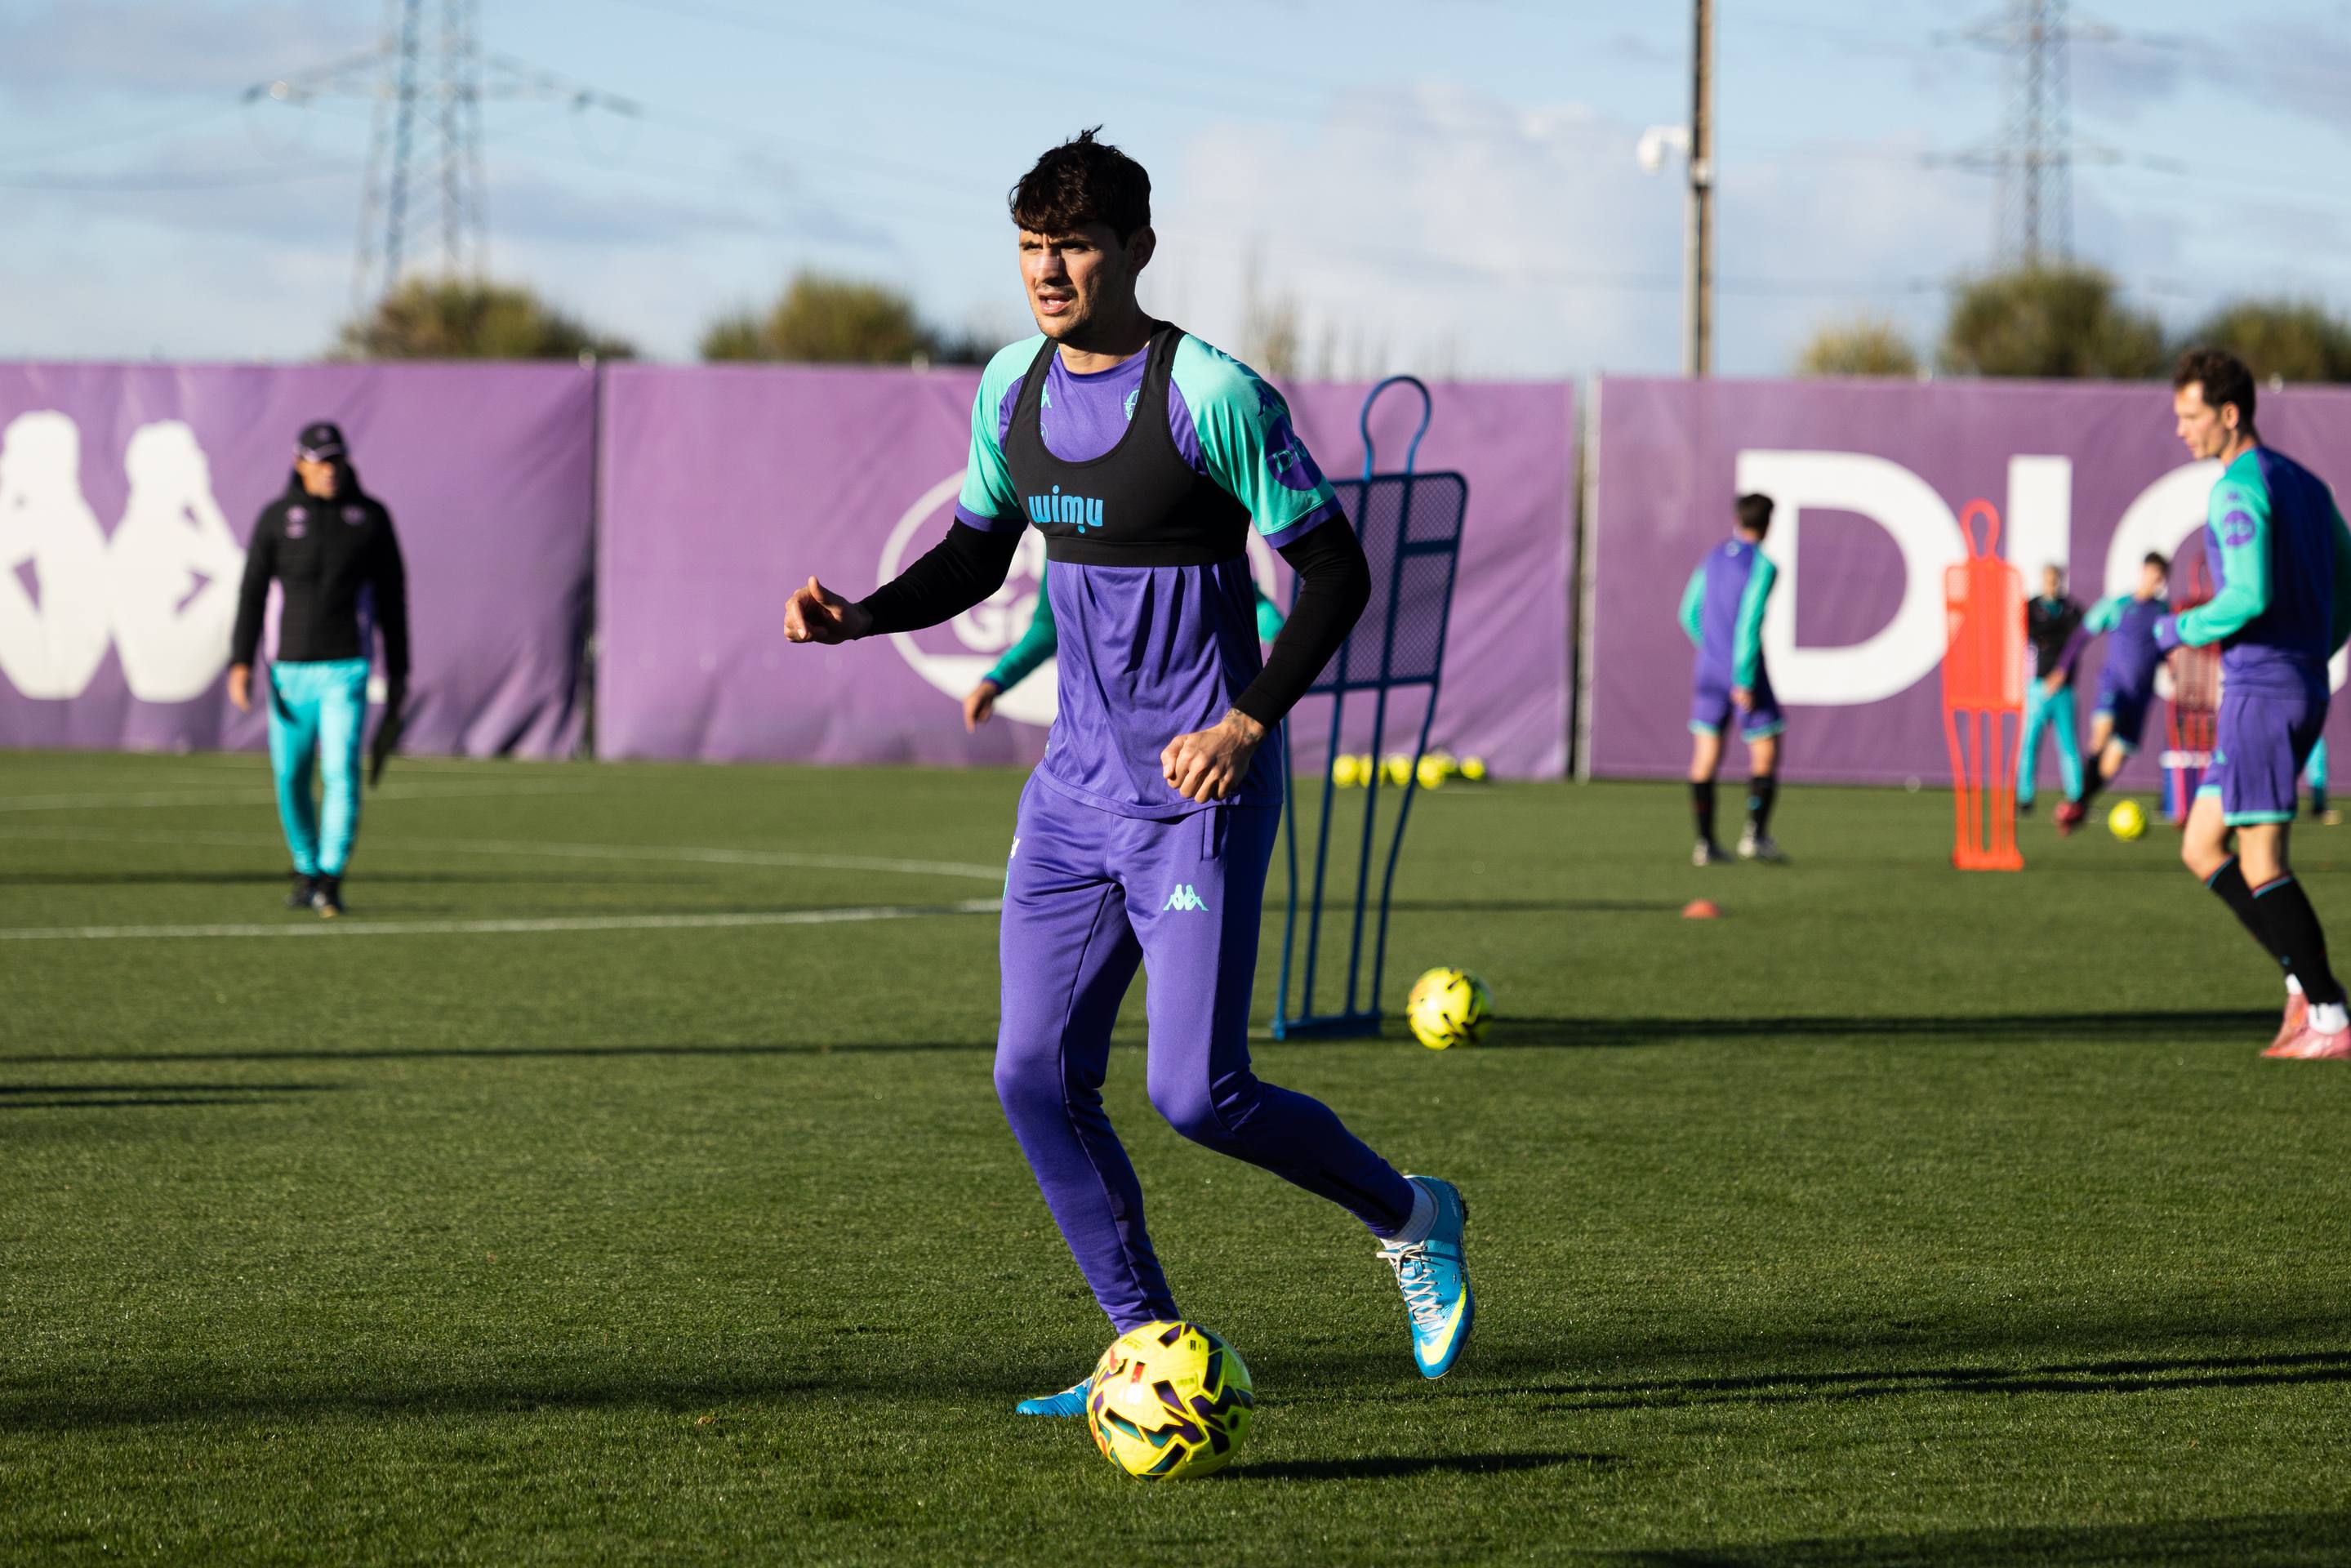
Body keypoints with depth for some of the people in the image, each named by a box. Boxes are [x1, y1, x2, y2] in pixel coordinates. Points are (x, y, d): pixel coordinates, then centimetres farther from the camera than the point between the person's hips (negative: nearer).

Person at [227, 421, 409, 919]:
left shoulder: (371, 517, 3)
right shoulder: (276, 518, 2)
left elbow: (391, 596, 7)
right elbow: (252, 593, 1)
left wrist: (398, 671, 5)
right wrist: (241, 663, -9)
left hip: (346, 670, -1)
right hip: (289, 671, 2)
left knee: (342, 773, -15)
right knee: (291, 779, 7)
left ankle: (330, 881, -16)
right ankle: (306, 869, 27)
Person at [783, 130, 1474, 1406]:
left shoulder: (1209, 393, -14)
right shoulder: (1014, 389, 6)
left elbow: (1335, 569, -10)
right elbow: (974, 557, 19)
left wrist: (1248, 721, -20)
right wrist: (855, 618, 0)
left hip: (1200, 790, -7)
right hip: (1075, 783, 7)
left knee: (1197, 1095, -10)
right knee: (1035, 1076, 0)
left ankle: (1409, 1217, 16)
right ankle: (1147, 1349, 12)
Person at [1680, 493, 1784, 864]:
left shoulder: (1713, 558, 9)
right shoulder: (1762, 566, -11)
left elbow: (1689, 614, 15)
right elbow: (1749, 623, -19)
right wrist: (1745, 678, -18)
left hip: (1709, 668, 6)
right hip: (1746, 675, -6)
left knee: (1705, 757, 4)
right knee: (1766, 754, 4)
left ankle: (1705, 843, 1)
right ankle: (1755, 834, -5)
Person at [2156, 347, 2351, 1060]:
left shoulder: (2239, 491, -13)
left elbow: (2249, 597, -23)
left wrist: (2180, 630, -7)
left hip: (2259, 693, -9)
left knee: (2260, 866, -6)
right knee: (2200, 849, 13)